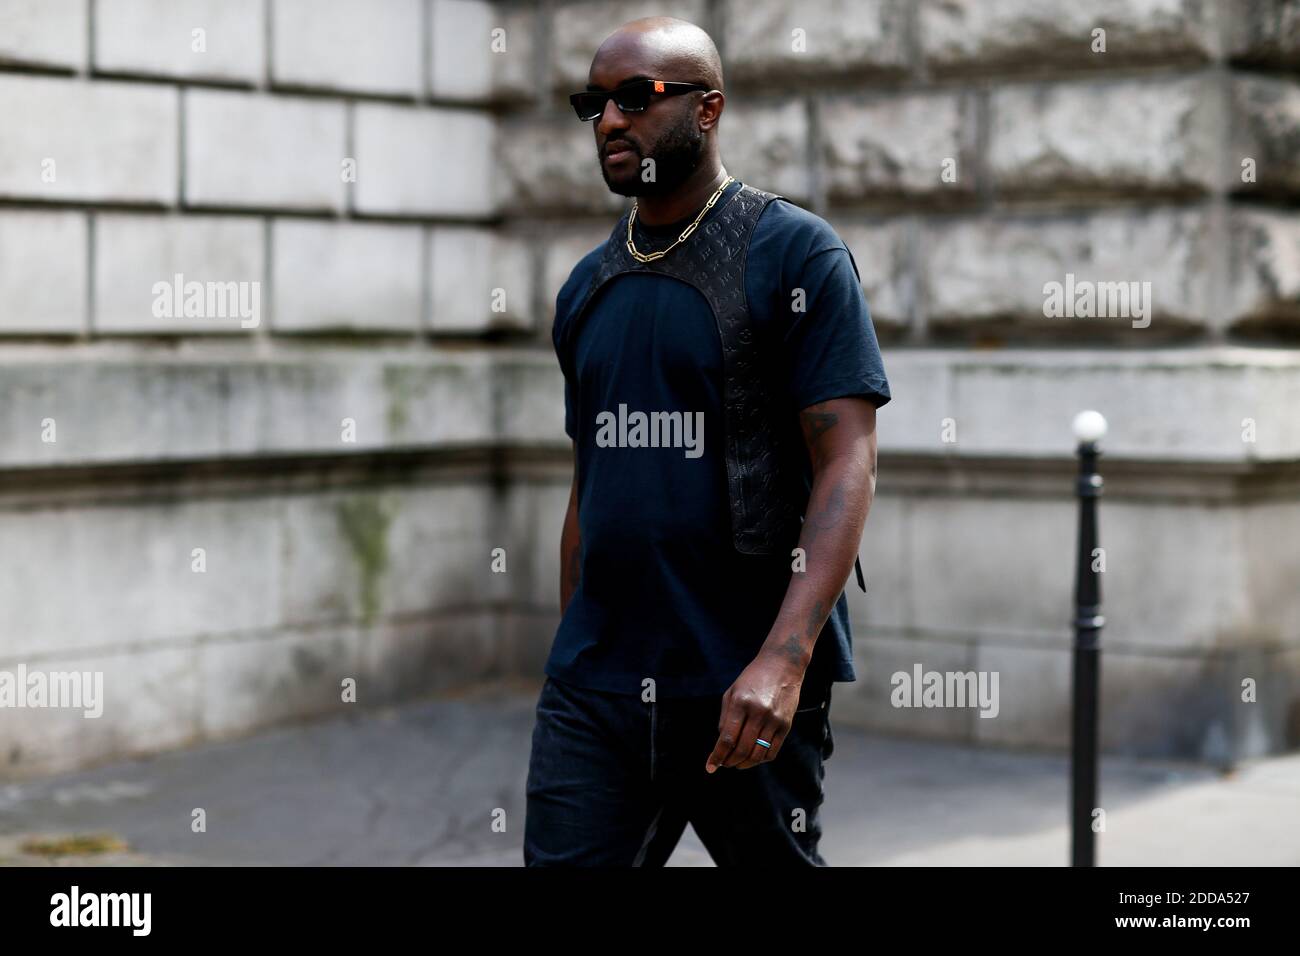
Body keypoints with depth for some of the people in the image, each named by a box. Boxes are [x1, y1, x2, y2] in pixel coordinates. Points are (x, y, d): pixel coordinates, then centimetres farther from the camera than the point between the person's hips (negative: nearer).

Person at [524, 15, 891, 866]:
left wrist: (783, 658, -24)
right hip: (594, 686, 5)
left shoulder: (796, 255, -5)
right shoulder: (588, 286, 14)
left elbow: (849, 465, -13)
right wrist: (573, 654, 15)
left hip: (746, 687, -5)